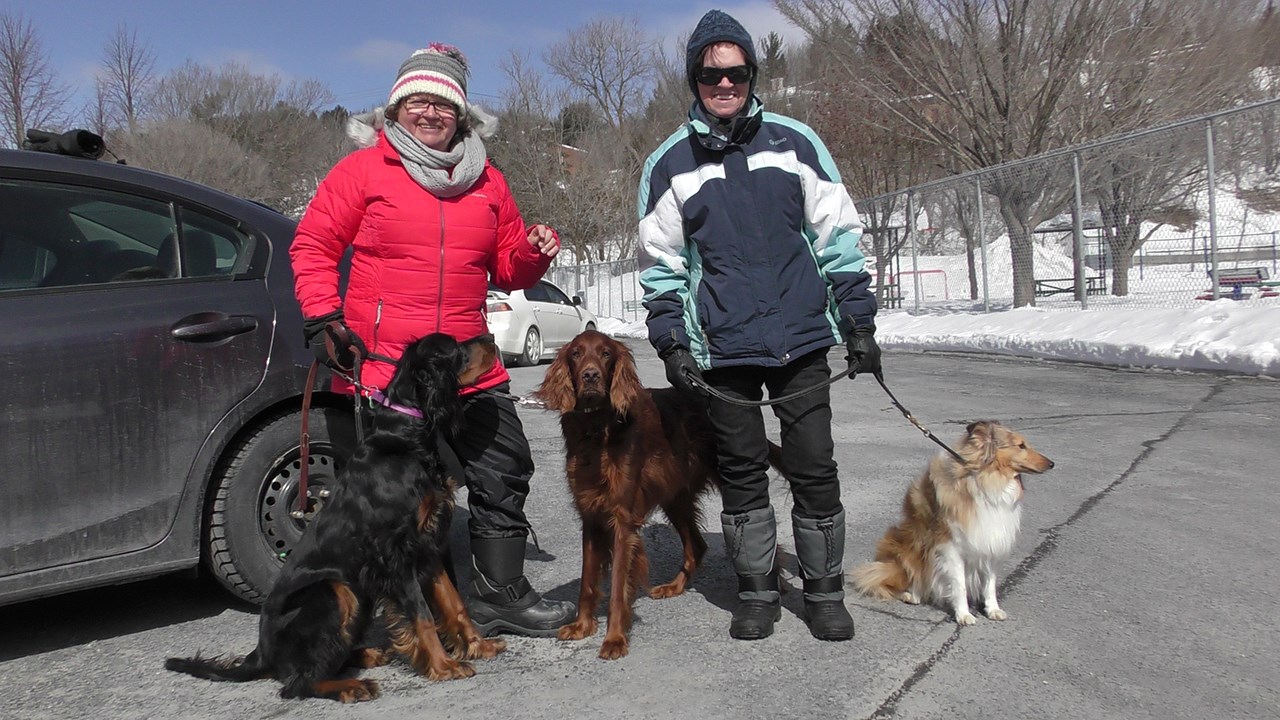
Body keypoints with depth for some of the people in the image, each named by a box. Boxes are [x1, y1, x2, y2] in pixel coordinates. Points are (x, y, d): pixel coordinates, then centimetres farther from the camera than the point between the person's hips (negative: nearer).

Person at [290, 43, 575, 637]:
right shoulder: (363, 169, 1)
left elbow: (507, 267, 19)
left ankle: (501, 591, 26)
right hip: (381, 366, -4)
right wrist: (323, 317, -10)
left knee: (504, 469, 9)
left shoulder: (486, 181, 13)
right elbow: (312, 247, 1)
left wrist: (534, 255, -3)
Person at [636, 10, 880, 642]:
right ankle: (755, 591, 24)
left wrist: (859, 322, 3)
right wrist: (671, 342, 0)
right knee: (741, 473, 9)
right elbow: (661, 264, 8)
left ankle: (824, 592, 20)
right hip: (722, 348, 0)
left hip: (801, 340, 0)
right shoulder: (669, 164, 5)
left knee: (814, 470, 4)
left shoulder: (793, 141, 4)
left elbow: (838, 237, 6)